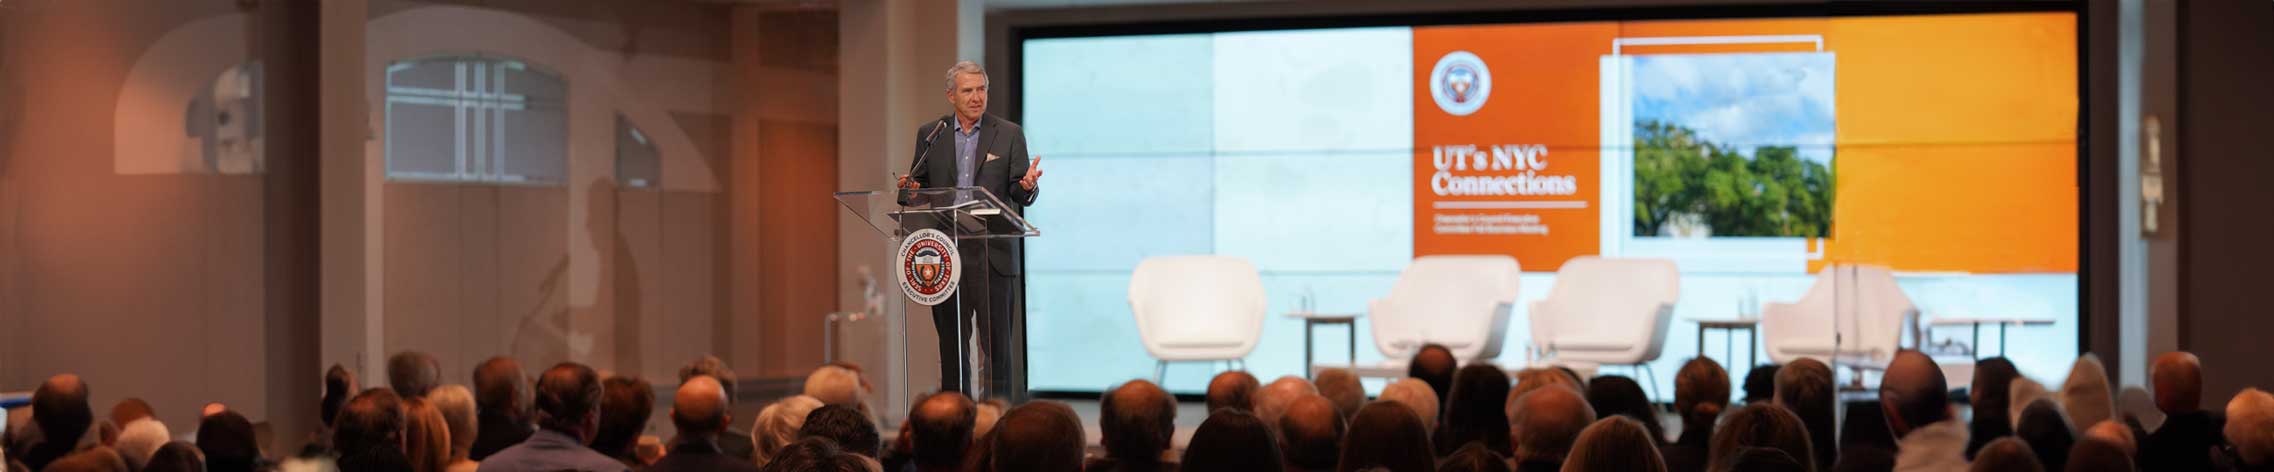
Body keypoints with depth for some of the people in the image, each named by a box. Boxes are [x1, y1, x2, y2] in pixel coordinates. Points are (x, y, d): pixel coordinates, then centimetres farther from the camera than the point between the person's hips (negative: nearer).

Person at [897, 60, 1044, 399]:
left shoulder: (1009, 134, 3)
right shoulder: (929, 134, 8)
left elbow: (1021, 196, 1)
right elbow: (920, 186, 11)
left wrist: (1028, 186, -22)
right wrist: (911, 188, -12)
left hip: (993, 256, -2)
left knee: (998, 345, -2)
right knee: (951, 346, 7)